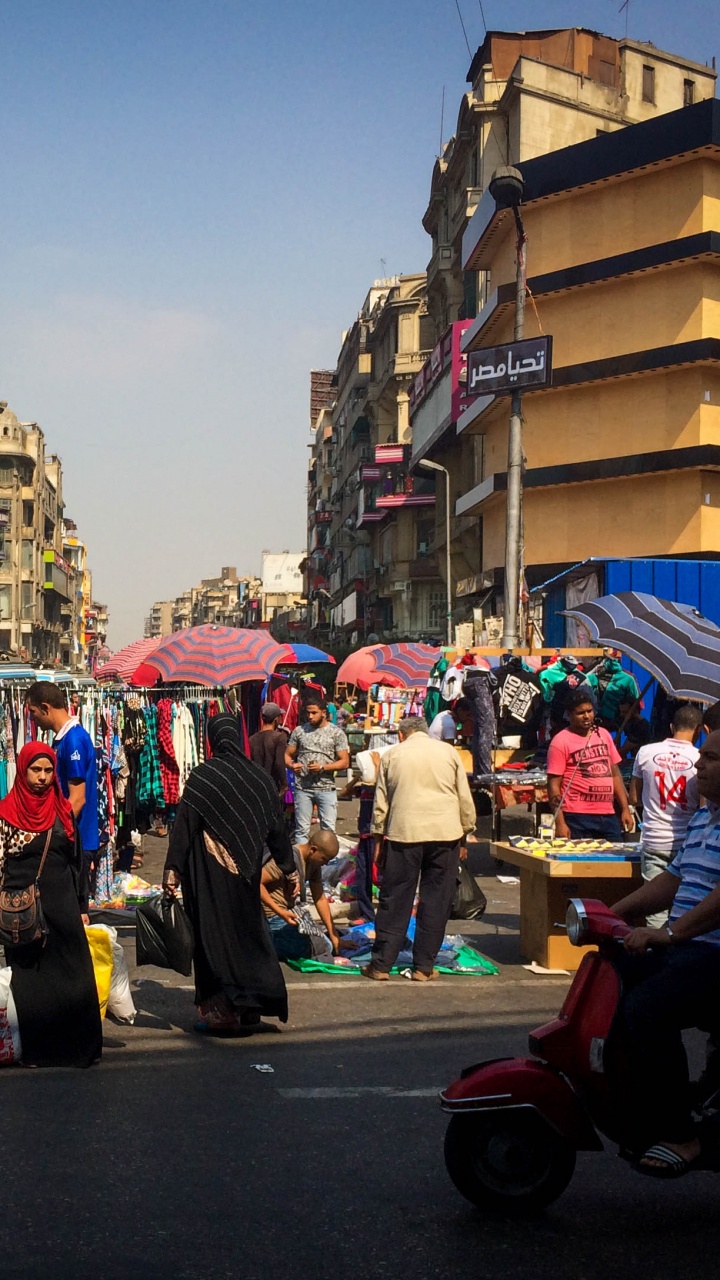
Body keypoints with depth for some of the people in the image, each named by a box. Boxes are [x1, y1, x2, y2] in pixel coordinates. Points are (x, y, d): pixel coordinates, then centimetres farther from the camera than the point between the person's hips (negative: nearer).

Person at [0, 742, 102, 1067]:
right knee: (29, 979, 2)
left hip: (62, 906, 3)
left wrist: (82, 907, 8)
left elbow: (77, 860, 12)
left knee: (73, 977, 0)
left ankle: (80, 1046, 9)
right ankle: (36, 1049, 11)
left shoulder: (62, 811, 8)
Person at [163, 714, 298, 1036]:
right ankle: (250, 1010, 16)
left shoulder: (202, 777, -10)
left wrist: (173, 869, -10)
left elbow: (184, 825, -13)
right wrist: (289, 867, 19)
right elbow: (276, 827, 9)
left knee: (214, 936, 4)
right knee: (248, 933, 13)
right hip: (246, 872, 4)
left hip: (210, 874, -4)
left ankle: (222, 1012, 4)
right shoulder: (259, 778, 2)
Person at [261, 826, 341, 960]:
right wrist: (280, 912, -31)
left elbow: (320, 899, 6)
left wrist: (334, 936, 2)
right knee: (304, 951, -18)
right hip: (272, 914, -9)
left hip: (287, 910, 10)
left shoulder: (314, 862, 3)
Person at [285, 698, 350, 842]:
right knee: (301, 829, 4)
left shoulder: (336, 733, 1)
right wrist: (292, 765, -11)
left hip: (326, 788, -2)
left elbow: (345, 762, -2)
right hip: (303, 787, 2)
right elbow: (287, 755, 12)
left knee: (329, 829, -4)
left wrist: (322, 767, -15)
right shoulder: (299, 731, 8)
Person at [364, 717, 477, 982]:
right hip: (445, 831, 0)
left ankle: (381, 964, 8)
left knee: (394, 900, 6)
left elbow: (381, 802, 9)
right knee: (436, 900, 6)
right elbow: (464, 798, 8)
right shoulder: (448, 751, 8)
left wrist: (378, 839, 16)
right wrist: (465, 834, 16)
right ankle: (424, 966, 8)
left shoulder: (392, 755, 8)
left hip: (404, 833, 0)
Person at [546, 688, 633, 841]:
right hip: (578, 817, -5)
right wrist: (560, 823, -15)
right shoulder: (561, 741, -4)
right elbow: (554, 785, -8)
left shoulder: (603, 734, 14)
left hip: (608, 816, 5)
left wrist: (625, 809, 13)